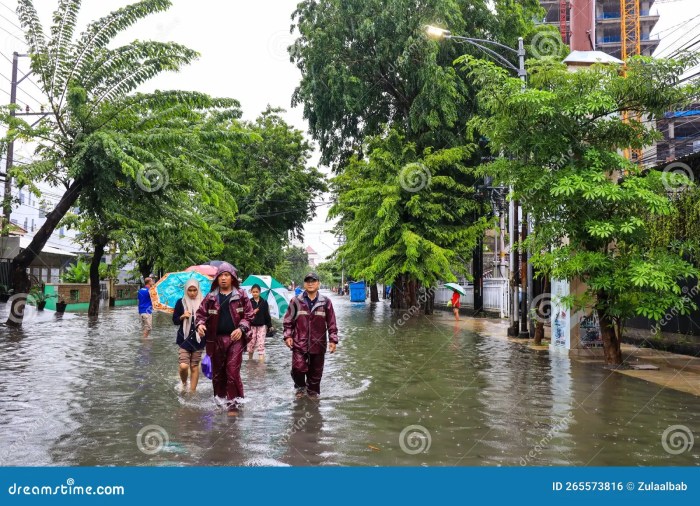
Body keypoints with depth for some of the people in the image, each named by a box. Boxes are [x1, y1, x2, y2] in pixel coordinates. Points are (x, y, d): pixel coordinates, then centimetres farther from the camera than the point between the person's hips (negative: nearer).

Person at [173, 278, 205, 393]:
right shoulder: (181, 302, 1)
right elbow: (175, 320, 5)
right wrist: (182, 316, -16)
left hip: (198, 339, 0)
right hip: (184, 338, 0)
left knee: (194, 366, 5)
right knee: (183, 366, -11)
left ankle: (192, 391, 16)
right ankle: (184, 384, 18)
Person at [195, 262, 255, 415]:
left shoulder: (241, 295, 1)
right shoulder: (211, 297, 6)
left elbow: (249, 315, 1)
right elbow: (201, 313, 9)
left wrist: (241, 328, -14)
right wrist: (200, 324, -12)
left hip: (235, 338, -3)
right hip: (216, 339, 3)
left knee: (233, 371, -7)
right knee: (217, 371, 12)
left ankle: (233, 402, 2)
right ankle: (219, 398, 28)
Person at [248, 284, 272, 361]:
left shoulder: (264, 302, 2)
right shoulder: (249, 302, 0)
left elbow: (267, 315, 5)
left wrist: (269, 325, 4)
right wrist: (252, 313, -21)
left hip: (262, 326, 0)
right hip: (251, 326, 0)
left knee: (261, 344, -4)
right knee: (251, 344, 7)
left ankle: (261, 360, -5)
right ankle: (250, 359, 29)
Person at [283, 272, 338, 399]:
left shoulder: (325, 302, 1)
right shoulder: (296, 301, -1)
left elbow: (331, 323, 5)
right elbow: (288, 321, 5)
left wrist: (333, 340, 0)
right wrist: (288, 336, -4)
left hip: (318, 344, 1)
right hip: (299, 343, -1)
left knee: (316, 372, 9)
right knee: (298, 368, -11)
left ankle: (313, 392, 32)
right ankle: (300, 387, 19)